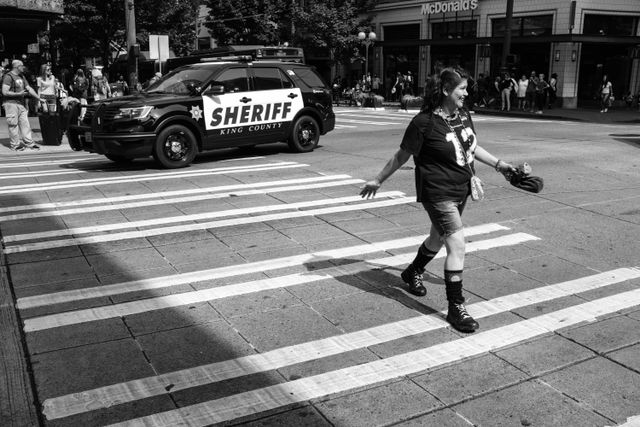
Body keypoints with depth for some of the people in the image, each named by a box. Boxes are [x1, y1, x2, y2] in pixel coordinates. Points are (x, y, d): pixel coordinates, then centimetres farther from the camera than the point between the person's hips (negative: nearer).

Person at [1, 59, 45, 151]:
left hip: (20, 104, 8)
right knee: (13, 124, -3)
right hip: (10, 103, -8)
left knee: (25, 123, 6)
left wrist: (39, 98, 15)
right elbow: (5, 92, -15)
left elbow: (29, 88, 18)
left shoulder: (21, 77, 15)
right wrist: (18, 94, -19)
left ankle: (29, 143, 11)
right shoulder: (8, 77, -11)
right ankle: (15, 145, 3)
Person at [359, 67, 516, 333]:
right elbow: (402, 155, -7)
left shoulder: (463, 115, 5)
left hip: (461, 190, 8)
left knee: (438, 237, 23)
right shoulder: (425, 122, -17)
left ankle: (413, 273, 50)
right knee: (457, 244, -14)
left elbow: (472, 147, 21)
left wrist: (498, 164, 18)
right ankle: (456, 307, -5)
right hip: (437, 193, -8)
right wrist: (378, 180, -1)